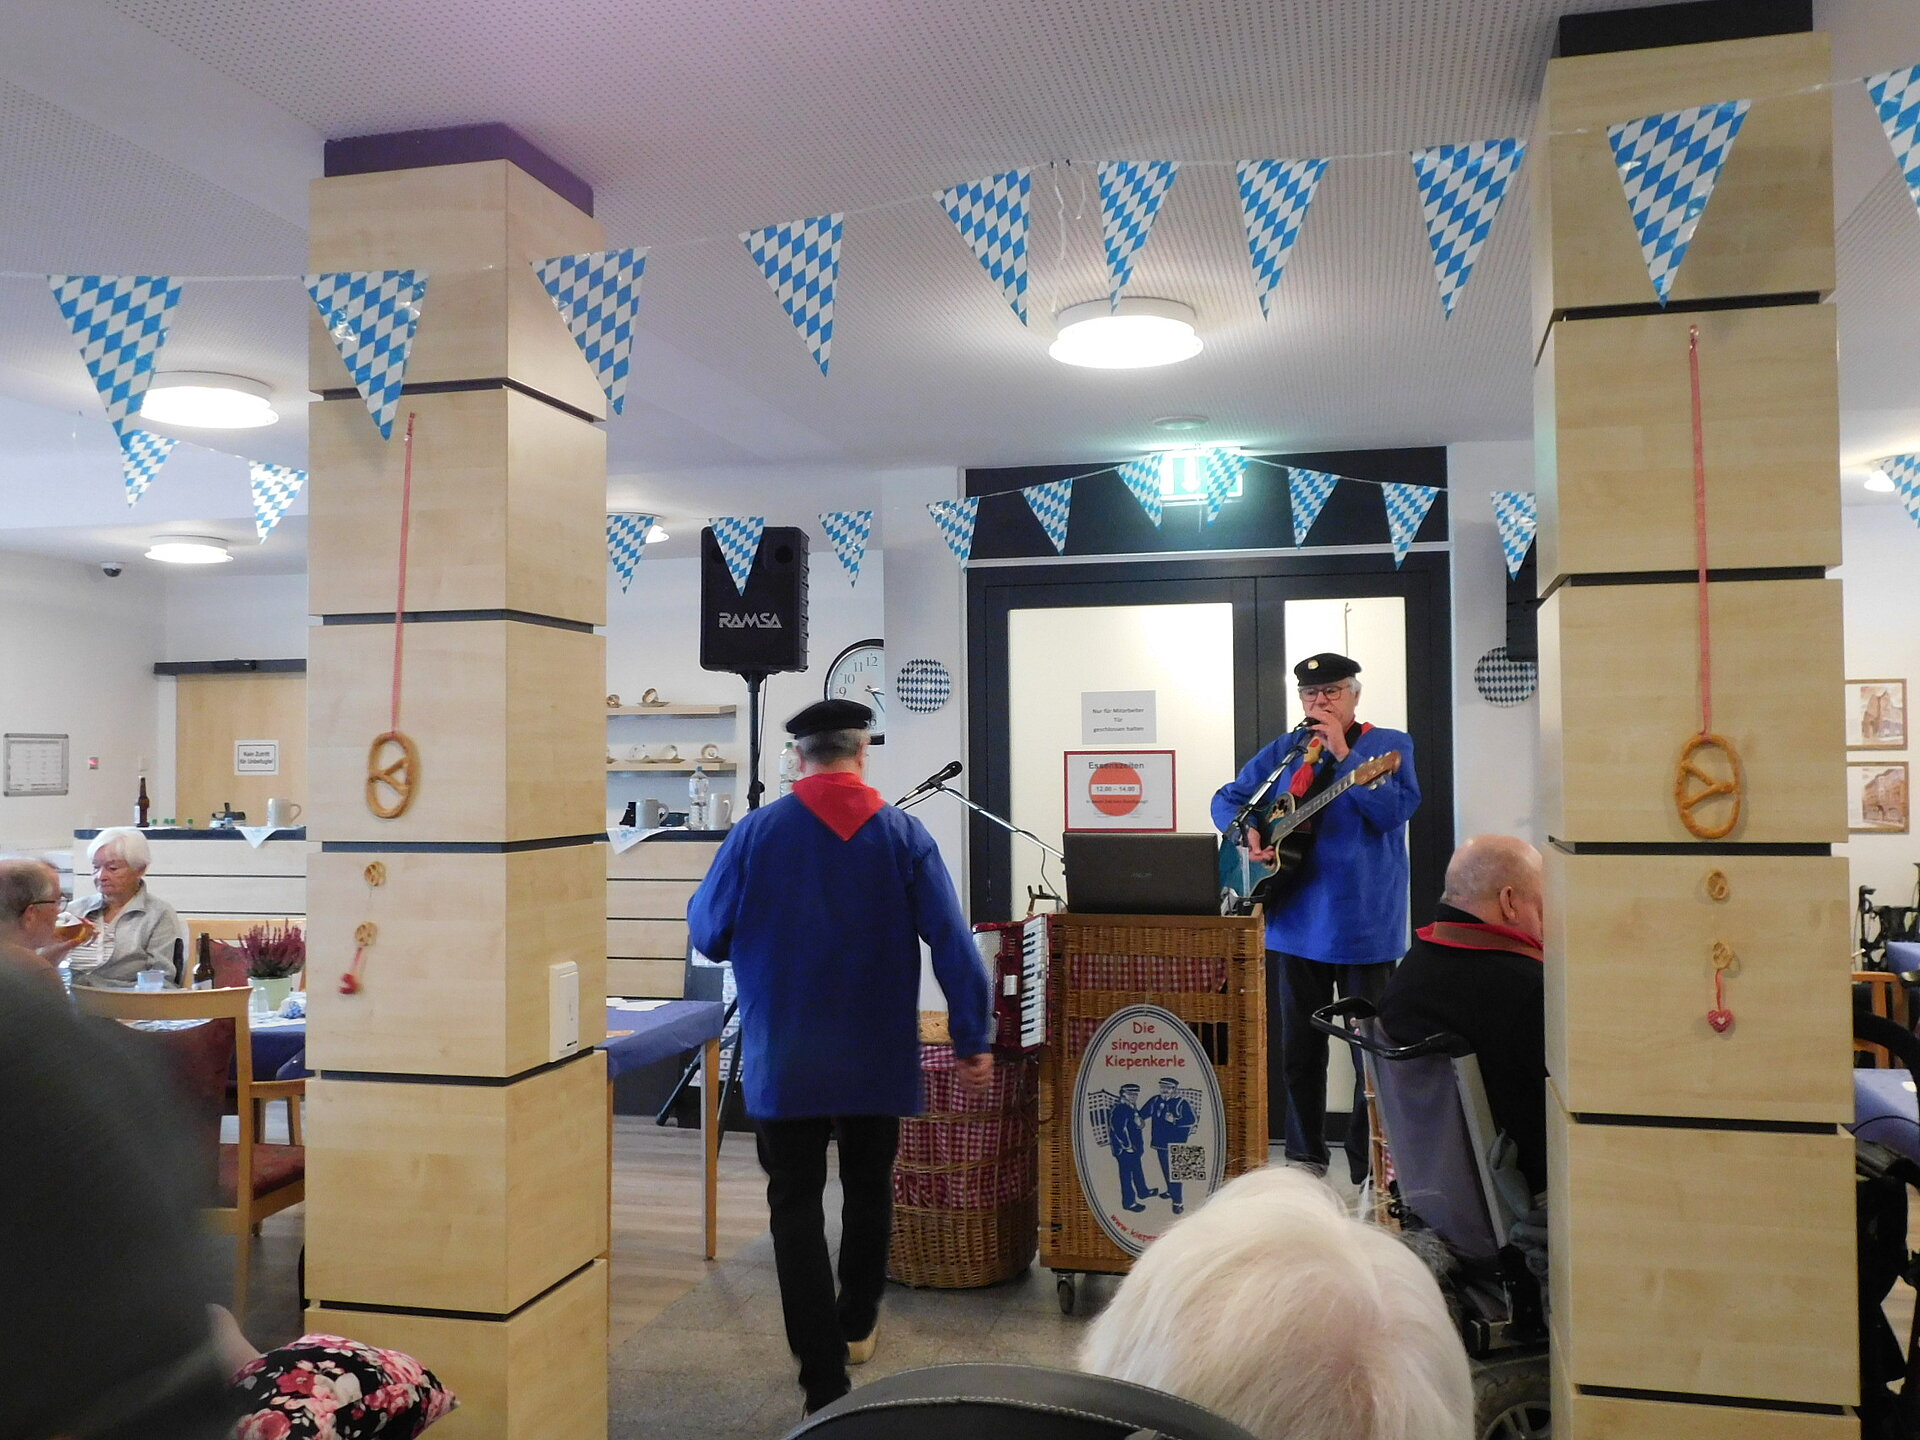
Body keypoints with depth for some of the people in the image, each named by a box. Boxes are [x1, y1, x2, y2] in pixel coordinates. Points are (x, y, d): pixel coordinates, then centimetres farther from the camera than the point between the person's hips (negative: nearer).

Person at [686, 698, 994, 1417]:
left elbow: (707, 935, 1)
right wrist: (973, 1040, -2)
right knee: (868, 1188, 22)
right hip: (878, 1058, 2)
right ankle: (858, 1325, 40)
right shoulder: (903, 833, -7)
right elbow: (953, 943, -10)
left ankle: (824, 1378, 5)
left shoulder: (755, 832, -9)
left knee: (797, 1206, 7)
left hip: (785, 1062, -2)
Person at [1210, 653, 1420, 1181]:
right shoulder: (1283, 752, 11)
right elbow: (1226, 799, 14)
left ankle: (1370, 1167, 14)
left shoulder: (1390, 745, 1)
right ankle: (1305, 1155, 26)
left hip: (1365, 924, -3)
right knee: (1299, 1049, 12)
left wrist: (1341, 752, -17)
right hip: (1294, 920, 4)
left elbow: (1395, 810, -15)